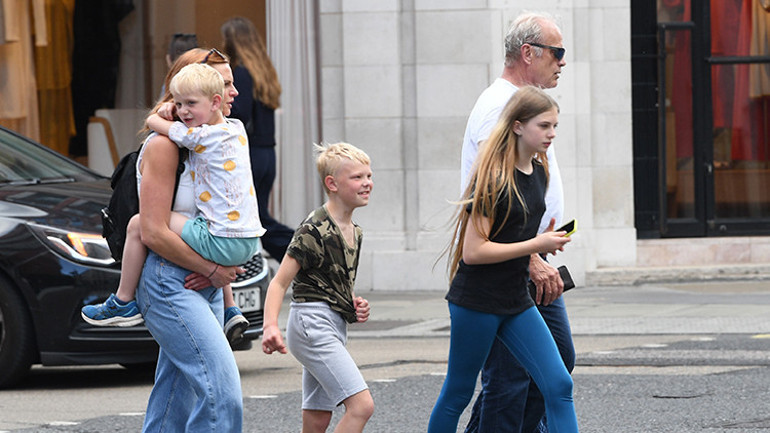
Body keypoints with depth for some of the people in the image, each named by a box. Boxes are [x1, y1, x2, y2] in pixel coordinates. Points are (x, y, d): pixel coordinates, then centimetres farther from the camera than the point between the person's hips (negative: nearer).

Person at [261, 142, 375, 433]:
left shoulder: (354, 232, 14)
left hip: (333, 327, 9)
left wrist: (355, 305, 6)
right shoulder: (315, 230, -13)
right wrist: (270, 326, -30)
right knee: (361, 405, -17)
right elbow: (280, 282, -16)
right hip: (312, 324, -9)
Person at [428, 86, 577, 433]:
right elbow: (473, 251, -21)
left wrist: (544, 242, 3)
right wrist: (535, 245, -18)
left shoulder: (539, 172, 7)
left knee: (559, 386, -5)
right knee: (458, 394, 5)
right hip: (476, 301, -7)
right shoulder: (494, 179, -17)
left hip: (517, 300, 7)